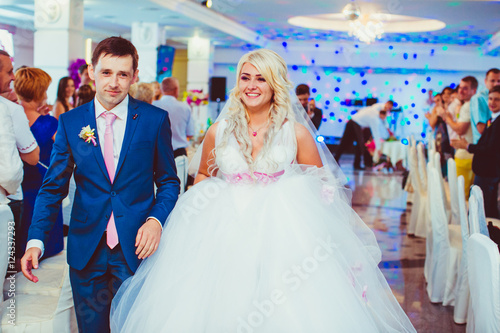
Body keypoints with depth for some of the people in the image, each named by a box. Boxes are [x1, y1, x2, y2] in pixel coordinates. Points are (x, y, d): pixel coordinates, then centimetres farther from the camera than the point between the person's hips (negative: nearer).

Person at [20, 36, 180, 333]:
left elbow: (169, 181, 3)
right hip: (86, 250, 2)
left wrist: (156, 219, -15)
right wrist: (36, 240, -9)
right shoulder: (70, 122, 1)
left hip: (138, 246, -1)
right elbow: (54, 187, 2)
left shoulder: (155, 119, -3)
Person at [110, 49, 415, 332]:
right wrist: (200, 205, 1)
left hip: (284, 237, -2)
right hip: (226, 235, 2)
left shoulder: (297, 132, 1)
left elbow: (319, 186, 8)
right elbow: (203, 176, 20)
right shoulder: (220, 131, 6)